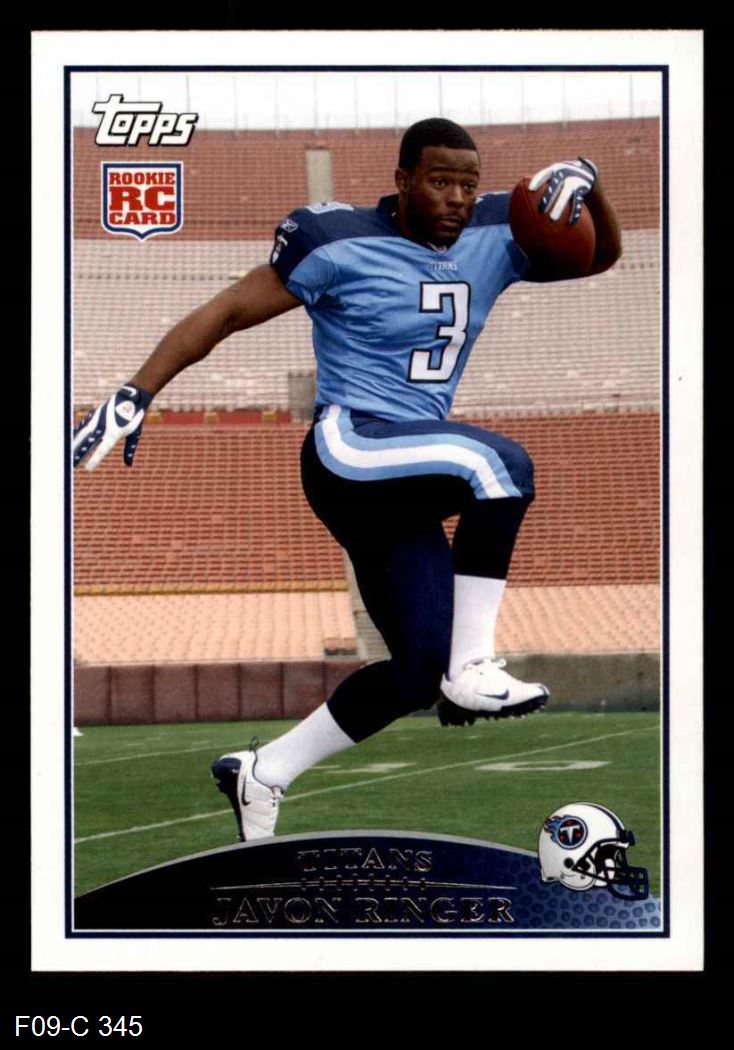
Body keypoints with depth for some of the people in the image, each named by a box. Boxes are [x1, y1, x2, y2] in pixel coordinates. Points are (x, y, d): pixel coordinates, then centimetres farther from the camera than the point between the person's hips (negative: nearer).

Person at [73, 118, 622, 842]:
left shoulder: (492, 238, 7)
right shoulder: (344, 245, -9)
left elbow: (601, 255, 17)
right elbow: (228, 313, -5)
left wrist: (587, 184, -5)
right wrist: (135, 396, -10)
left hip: (403, 483, 7)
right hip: (347, 451, -7)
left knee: (418, 672, 3)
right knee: (500, 464, -31)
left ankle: (263, 774, 18)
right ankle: (471, 670, -24)